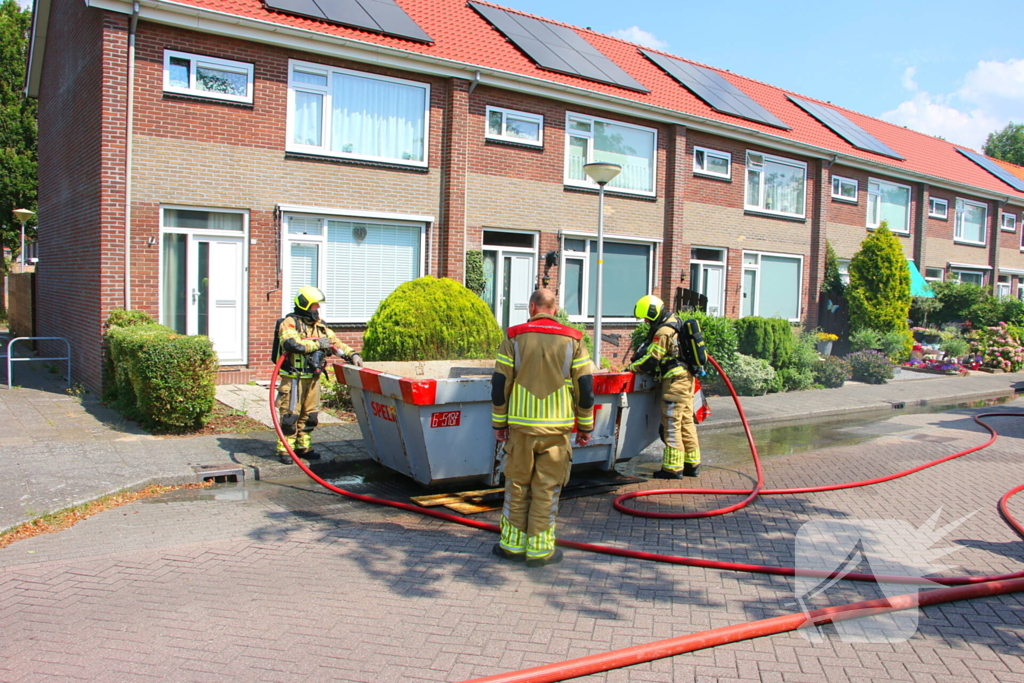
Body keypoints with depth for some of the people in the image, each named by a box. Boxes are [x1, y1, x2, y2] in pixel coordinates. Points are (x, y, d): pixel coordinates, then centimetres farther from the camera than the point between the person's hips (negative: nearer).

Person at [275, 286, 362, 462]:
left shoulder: (319, 325, 13)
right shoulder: (290, 322, -9)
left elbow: (335, 342, 13)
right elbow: (291, 343, -26)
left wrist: (352, 355, -3)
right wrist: (317, 344, -17)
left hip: (312, 378, 7)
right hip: (293, 377, -7)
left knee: (310, 415, 12)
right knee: (290, 415, -2)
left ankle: (303, 447, 23)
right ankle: (285, 449, 8)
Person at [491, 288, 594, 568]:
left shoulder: (514, 338, 1)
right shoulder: (572, 340, 0)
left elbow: (500, 384, 0)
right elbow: (585, 387, -1)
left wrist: (499, 422, 10)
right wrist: (585, 426, 8)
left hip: (521, 426, 1)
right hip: (556, 429, 0)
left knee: (517, 486, 13)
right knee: (546, 489, 7)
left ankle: (513, 544, 21)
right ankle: (539, 548, 14)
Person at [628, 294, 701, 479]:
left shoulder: (663, 332, -17)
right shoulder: (675, 321, 13)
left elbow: (650, 359, -17)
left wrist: (632, 367, -3)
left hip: (675, 380, -10)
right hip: (687, 377, 10)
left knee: (671, 424, -5)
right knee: (686, 421, 14)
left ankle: (673, 468, -2)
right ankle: (692, 464, 21)